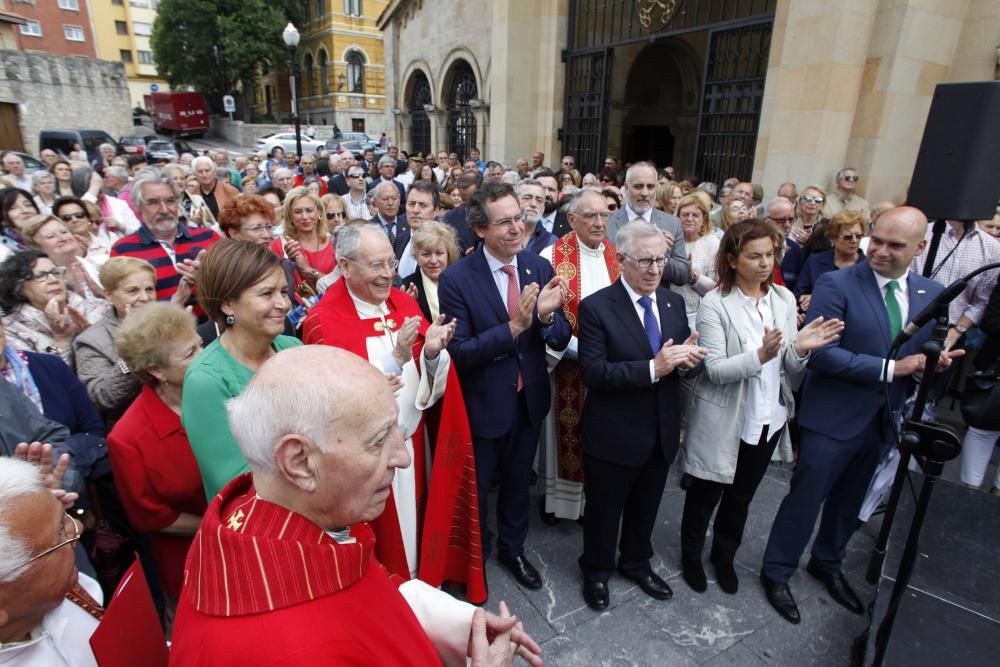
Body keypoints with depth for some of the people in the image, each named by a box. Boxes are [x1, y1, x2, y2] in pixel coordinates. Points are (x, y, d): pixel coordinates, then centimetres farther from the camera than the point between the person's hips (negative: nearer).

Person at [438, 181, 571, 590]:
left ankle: (512, 549, 52)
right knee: (476, 489, 18)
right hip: (483, 404, -4)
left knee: (518, 482, 25)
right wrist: (513, 327, -33)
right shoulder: (457, 278, -19)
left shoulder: (540, 268, -7)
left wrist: (546, 315, -28)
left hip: (530, 400, 4)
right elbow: (459, 352, -23)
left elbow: (561, 340, -6)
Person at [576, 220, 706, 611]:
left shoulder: (674, 302, 2)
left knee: (646, 507, 25)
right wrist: (652, 368, -31)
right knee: (604, 509, 17)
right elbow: (593, 373, -24)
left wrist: (688, 359, -17)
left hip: (662, 431, 6)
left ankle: (636, 563, 51)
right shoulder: (596, 307, -17)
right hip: (614, 434, -5)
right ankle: (596, 571, 42)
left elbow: (683, 362, 7)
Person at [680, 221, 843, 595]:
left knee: (742, 495, 23)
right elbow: (714, 369, -23)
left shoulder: (784, 299, -2)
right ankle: (691, 554, 41)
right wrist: (760, 356, -36)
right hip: (724, 421, -5)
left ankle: (724, 555, 47)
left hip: (769, 420, 5)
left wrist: (800, 349, -21)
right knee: (706, 494, 15)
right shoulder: (714, 304, -17)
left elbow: (790, 369, -1)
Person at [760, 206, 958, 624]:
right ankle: (777, 573, 27)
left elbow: (926, 355, 10)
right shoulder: (837, 284, -15)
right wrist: (889, 368, -23)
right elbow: (819, 353, -22)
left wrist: (936, 363, -13)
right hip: (833, 418, -6)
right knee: (805, 499, 6)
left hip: (884, 419, 6)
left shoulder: (931, 294, 4)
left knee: (849, 501, 23)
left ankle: (827, 563, 46)